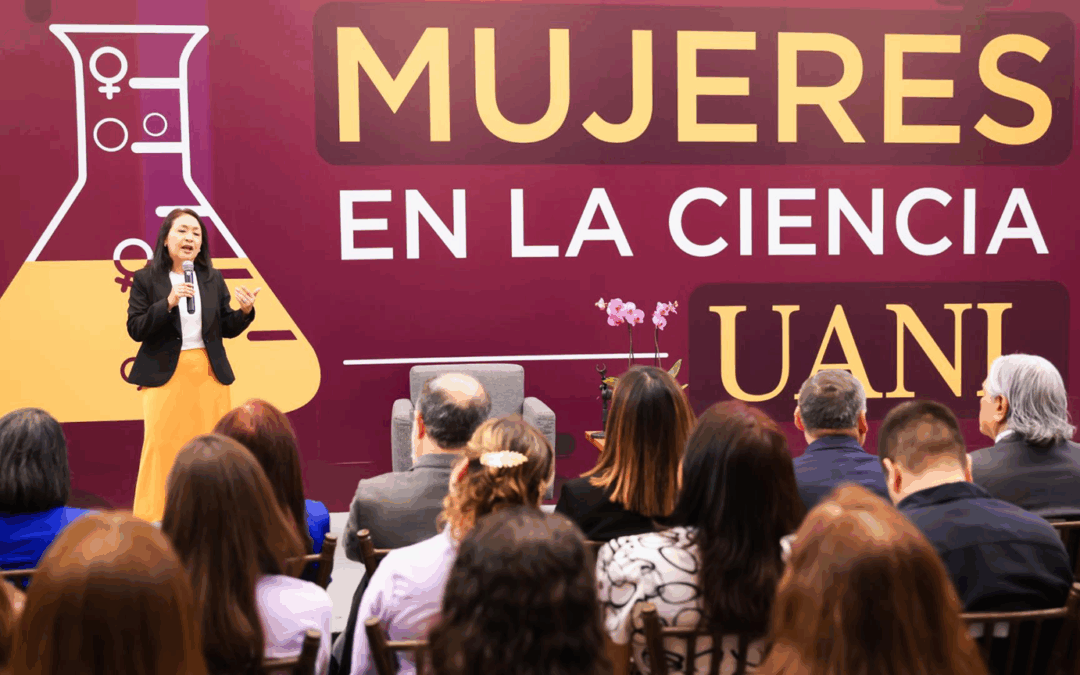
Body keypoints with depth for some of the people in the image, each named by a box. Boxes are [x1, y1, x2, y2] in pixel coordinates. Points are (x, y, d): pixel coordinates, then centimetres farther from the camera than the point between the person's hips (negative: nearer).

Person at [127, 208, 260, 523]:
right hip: (165, 374, -3)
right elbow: (135, 329, -7)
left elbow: (227, 329, 13)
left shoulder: (213, 280, 10)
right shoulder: (146, 279, 1)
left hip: (209, 374, 3)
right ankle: (153, 521, 4)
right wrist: (168, 302, -19)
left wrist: (245, 311, -7)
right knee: (162, 445, -6)